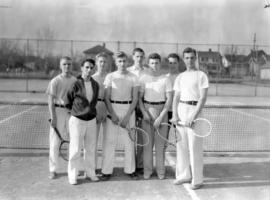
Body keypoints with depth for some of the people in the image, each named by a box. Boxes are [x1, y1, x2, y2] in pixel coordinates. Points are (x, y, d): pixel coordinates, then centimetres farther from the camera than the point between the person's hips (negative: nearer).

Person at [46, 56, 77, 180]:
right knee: (55, 141, 1)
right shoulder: (55, 81, -3)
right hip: (58, 111, -3)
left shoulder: (75, 81, 6)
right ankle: (53, 169, 13)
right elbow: (50, 101, -5)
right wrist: (53, 116, -11)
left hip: (72, 112, 3)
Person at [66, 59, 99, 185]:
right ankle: (72, 176, 15)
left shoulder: (95, 85, 4)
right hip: (77, 120, -4)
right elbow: (68, 100, 1)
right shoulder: (76, 84, -11)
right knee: (75, 149, 1)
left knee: (91, 148, 11)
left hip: (91, 120, 5)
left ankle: (90, 173, 26)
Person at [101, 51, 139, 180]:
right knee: (110, 141, -2)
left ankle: (130, 170, 17)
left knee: (129, 141, 4)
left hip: (129, 110, 1)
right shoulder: (110, 77, 3)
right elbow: (106, 98, 1)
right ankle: (107, 171, 8)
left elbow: (135, 99, 2)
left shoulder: (133, 78, 5)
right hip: (113, 110, -1)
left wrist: (127, 116, -8)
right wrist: (113, 114, -10)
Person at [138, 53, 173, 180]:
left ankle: (161, 171, 14)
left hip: (162, 111, 0)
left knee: (160, 143, 2)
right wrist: (144, 112, -9)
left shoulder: (165, 79, 1)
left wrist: (161, 117, -10)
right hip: (147, 111, 1)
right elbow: (139, 98, 4)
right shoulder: (143, 78, 4)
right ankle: (147, 170, 13)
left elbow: (169, 99, -3)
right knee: (147, 142, 3)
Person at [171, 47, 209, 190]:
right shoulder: (180, 77, 15)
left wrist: (193, 117, -18)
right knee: (181, 145, 9)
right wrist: (174, 115, -3)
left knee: (194, 146, -4)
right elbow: (176, 98, 12)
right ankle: (184, 175, 22)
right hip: (181, 110, 5)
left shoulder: (201, 75, 0)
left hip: (194, 109, -5)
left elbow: (203, 98, -9)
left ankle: (197, 179, 7)